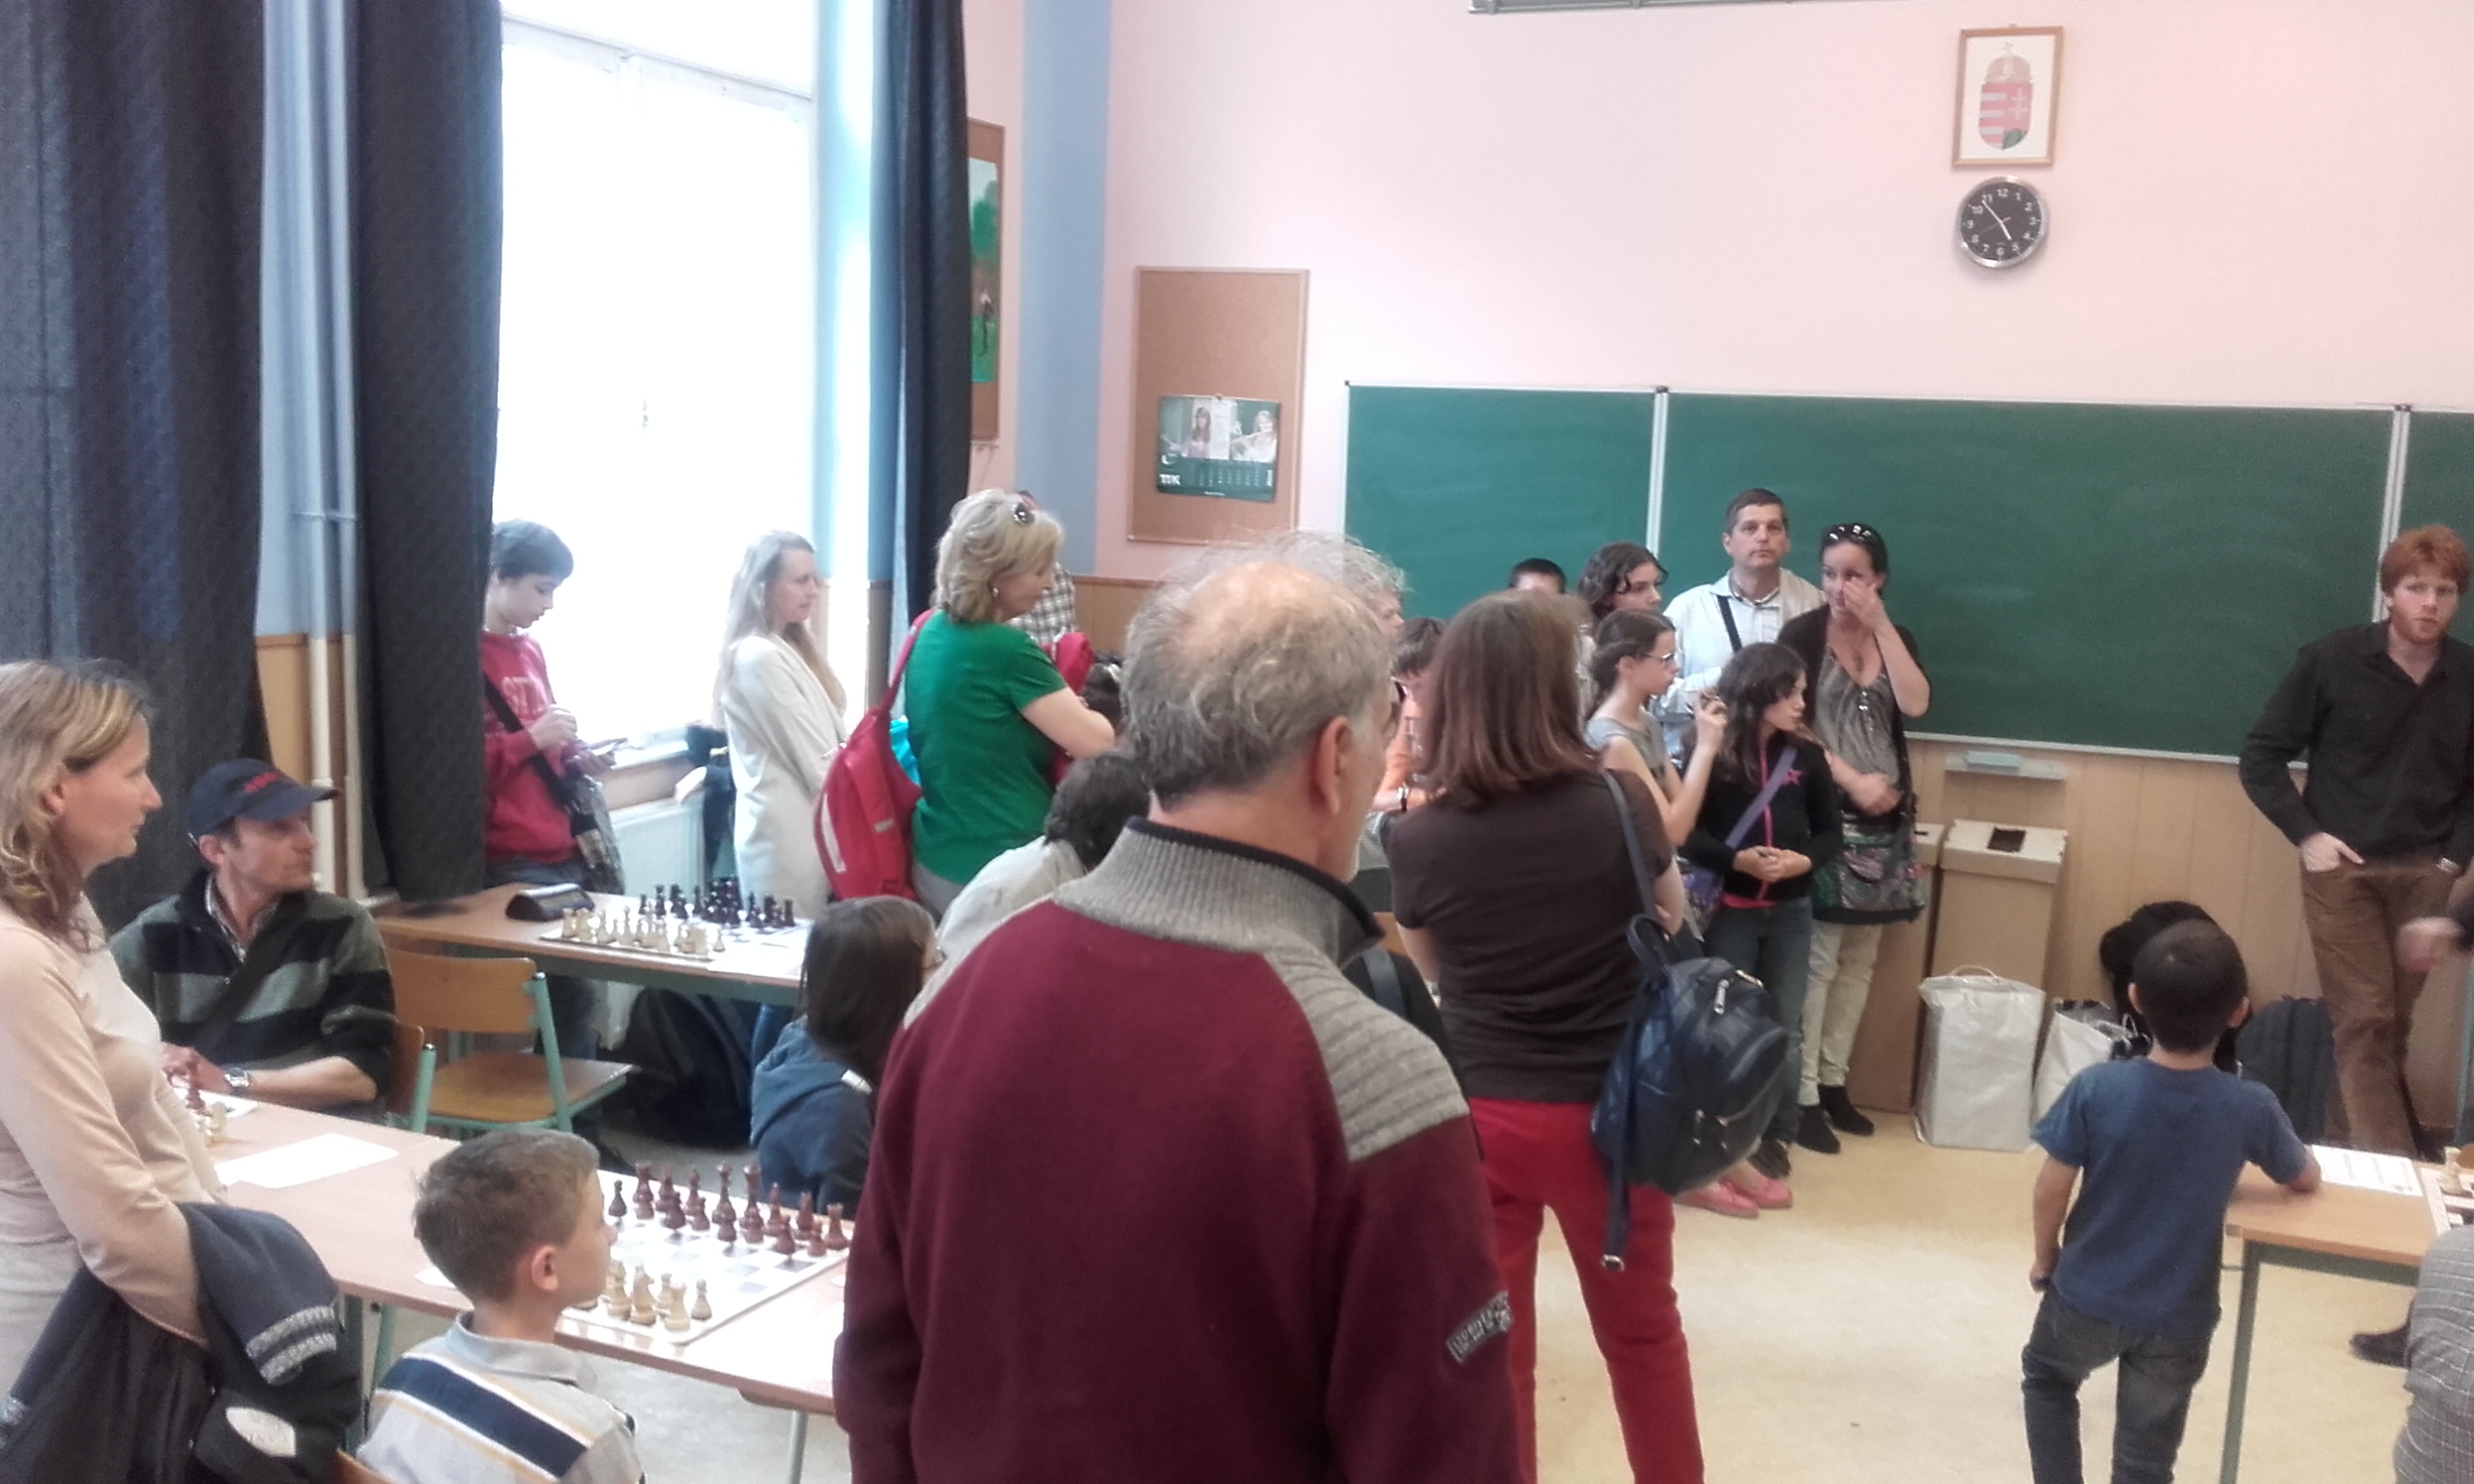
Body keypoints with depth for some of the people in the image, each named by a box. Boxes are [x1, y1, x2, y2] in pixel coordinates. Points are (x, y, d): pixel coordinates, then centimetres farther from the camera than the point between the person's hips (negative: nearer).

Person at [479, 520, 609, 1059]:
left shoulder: (529, 650, 16)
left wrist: (575, 758, 8)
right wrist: (533, 739, -18)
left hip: (563, 851, 8)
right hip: (509, 862, -8)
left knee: (576, 985, 8)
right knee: (573, 989, -11)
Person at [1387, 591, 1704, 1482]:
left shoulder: (1420, 840, -12)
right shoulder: (1618, 803, -12)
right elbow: (1672, 917, 7)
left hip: (1477, 1116, -1)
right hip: (1608, 1113, 1)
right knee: (1641, 1330, 22)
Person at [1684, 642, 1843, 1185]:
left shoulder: (1806, 755, -1)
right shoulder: (1711, 753, -11)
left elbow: (1830, 831, 5)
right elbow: (1684, 833, -10)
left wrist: (1805, 860, -15)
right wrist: (1737, 859, -24)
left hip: (1791, 910, 3)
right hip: (1728, 908, -3)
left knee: (1784, 1025, 9)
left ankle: (1776, 1135, 21)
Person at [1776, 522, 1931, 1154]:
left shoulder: (1895, 638, 11)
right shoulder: (1802, 633, -3)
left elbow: (1914, 705, -7)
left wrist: (1881, 625, -9)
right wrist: (1852, 780, -15)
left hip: (1885, 817, 5)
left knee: (1860, 957, 9)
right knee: (1817, 957, -7)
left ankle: (1832, 1081, 18)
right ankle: (1801, 1094, -1)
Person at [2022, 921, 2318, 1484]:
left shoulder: (2096, 1087, -18)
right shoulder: (2252, 1108, -15)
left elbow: (2052, 1188, -12)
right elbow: (2307, 1178, 4)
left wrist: (2044, 1258, 6)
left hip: (2088, 1297, 0)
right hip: (2177, 1320, 1)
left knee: (2046, 1377, 30)